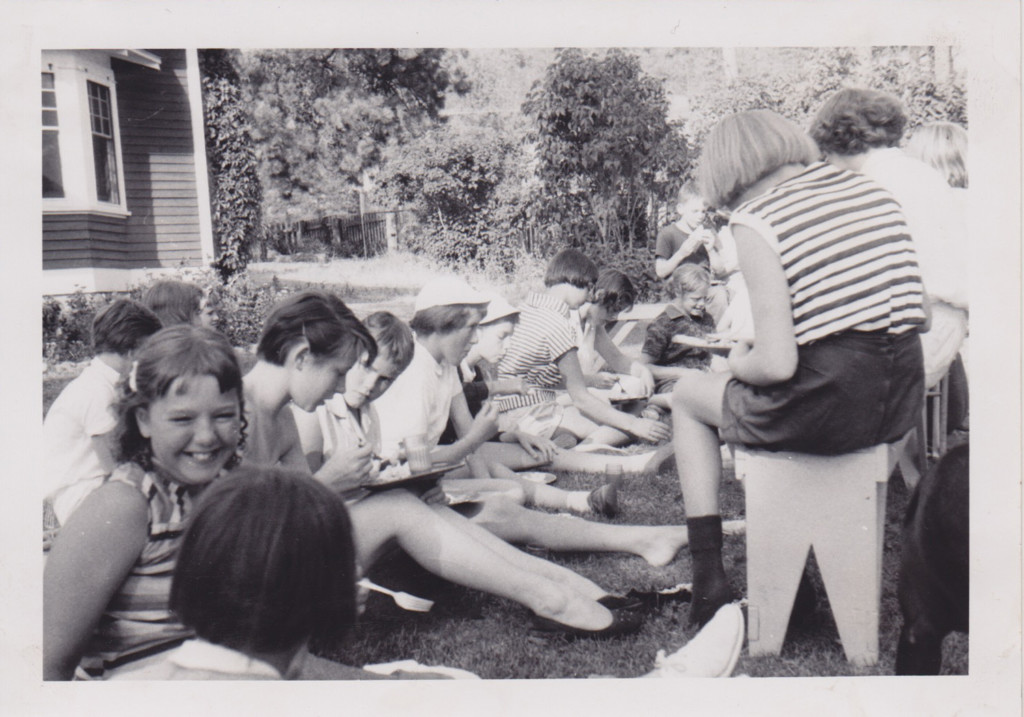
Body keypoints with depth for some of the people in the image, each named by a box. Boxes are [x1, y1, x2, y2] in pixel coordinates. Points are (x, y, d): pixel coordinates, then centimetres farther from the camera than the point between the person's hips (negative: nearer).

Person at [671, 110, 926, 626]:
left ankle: (708, 578, 19)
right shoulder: (870, 189, 8)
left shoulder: (755, 218, -12)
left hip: (823, 410, -7)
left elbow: (777, 364, -19)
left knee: (688, 392, 21)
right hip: (902, 406, 7)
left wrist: (738, 362, 4)